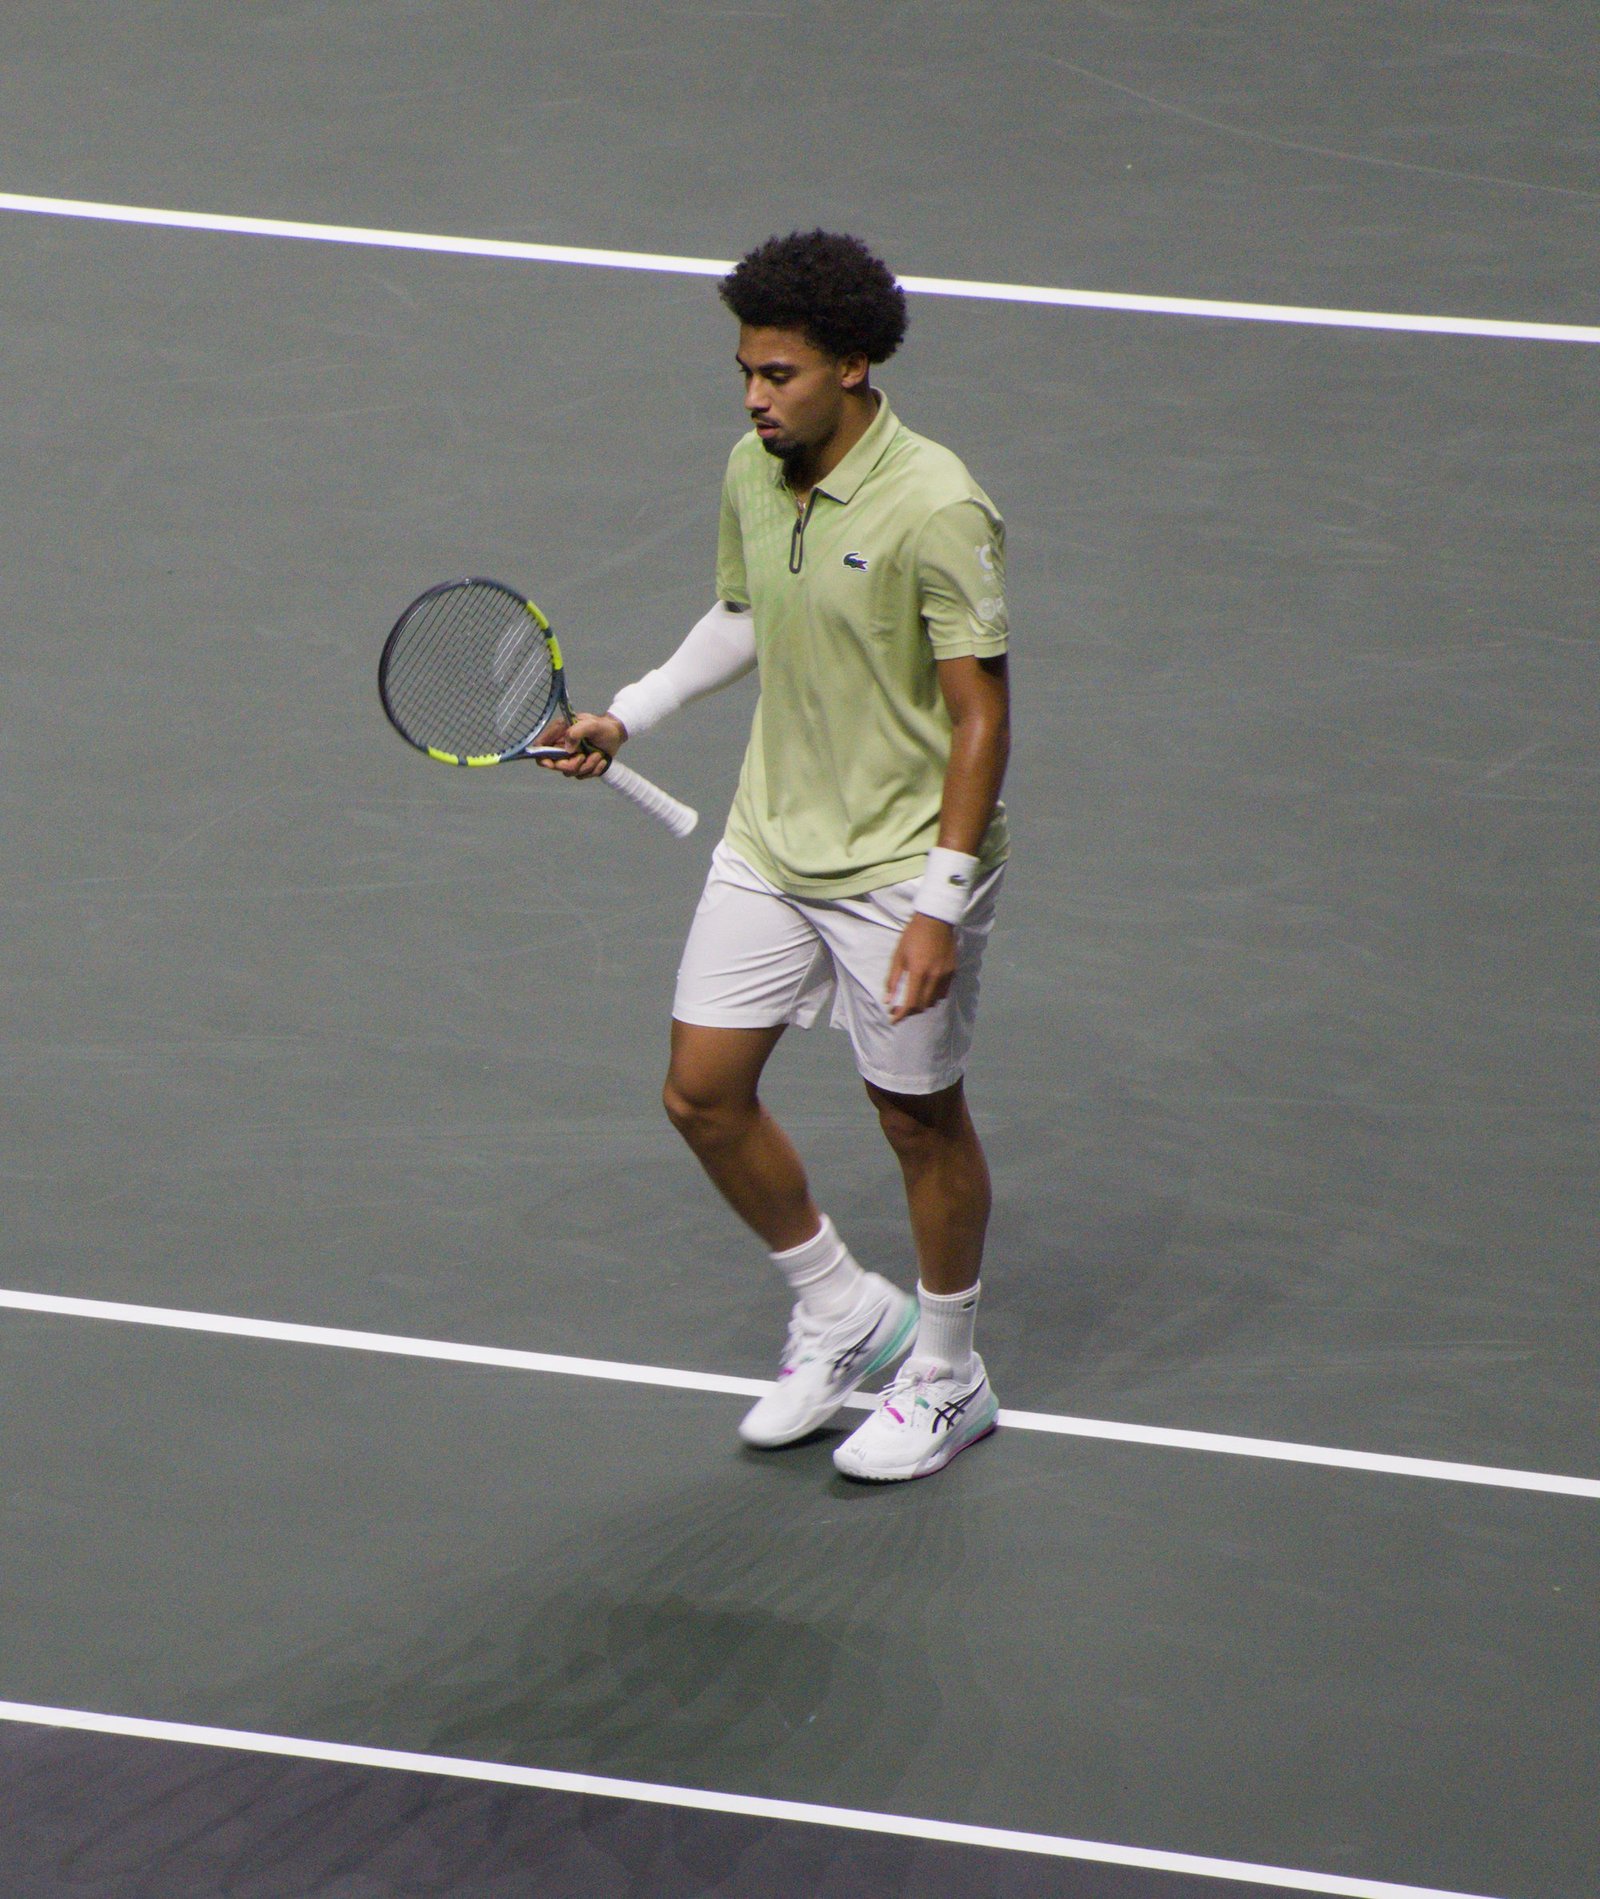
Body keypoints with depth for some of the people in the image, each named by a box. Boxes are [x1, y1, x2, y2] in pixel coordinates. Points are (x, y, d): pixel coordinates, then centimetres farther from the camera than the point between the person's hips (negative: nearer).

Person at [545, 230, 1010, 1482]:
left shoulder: (936, 511, -23)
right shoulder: (752, 473, -1)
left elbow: (981, 714, -20)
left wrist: (942, 901, -22)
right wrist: (628, 716, 10)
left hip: (903, 867, -7)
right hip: (770, 846, 7)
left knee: (920, 1118, 7)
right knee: (704, 1093, 7)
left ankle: (948, 1379, 28)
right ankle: (843, 1312, 28)